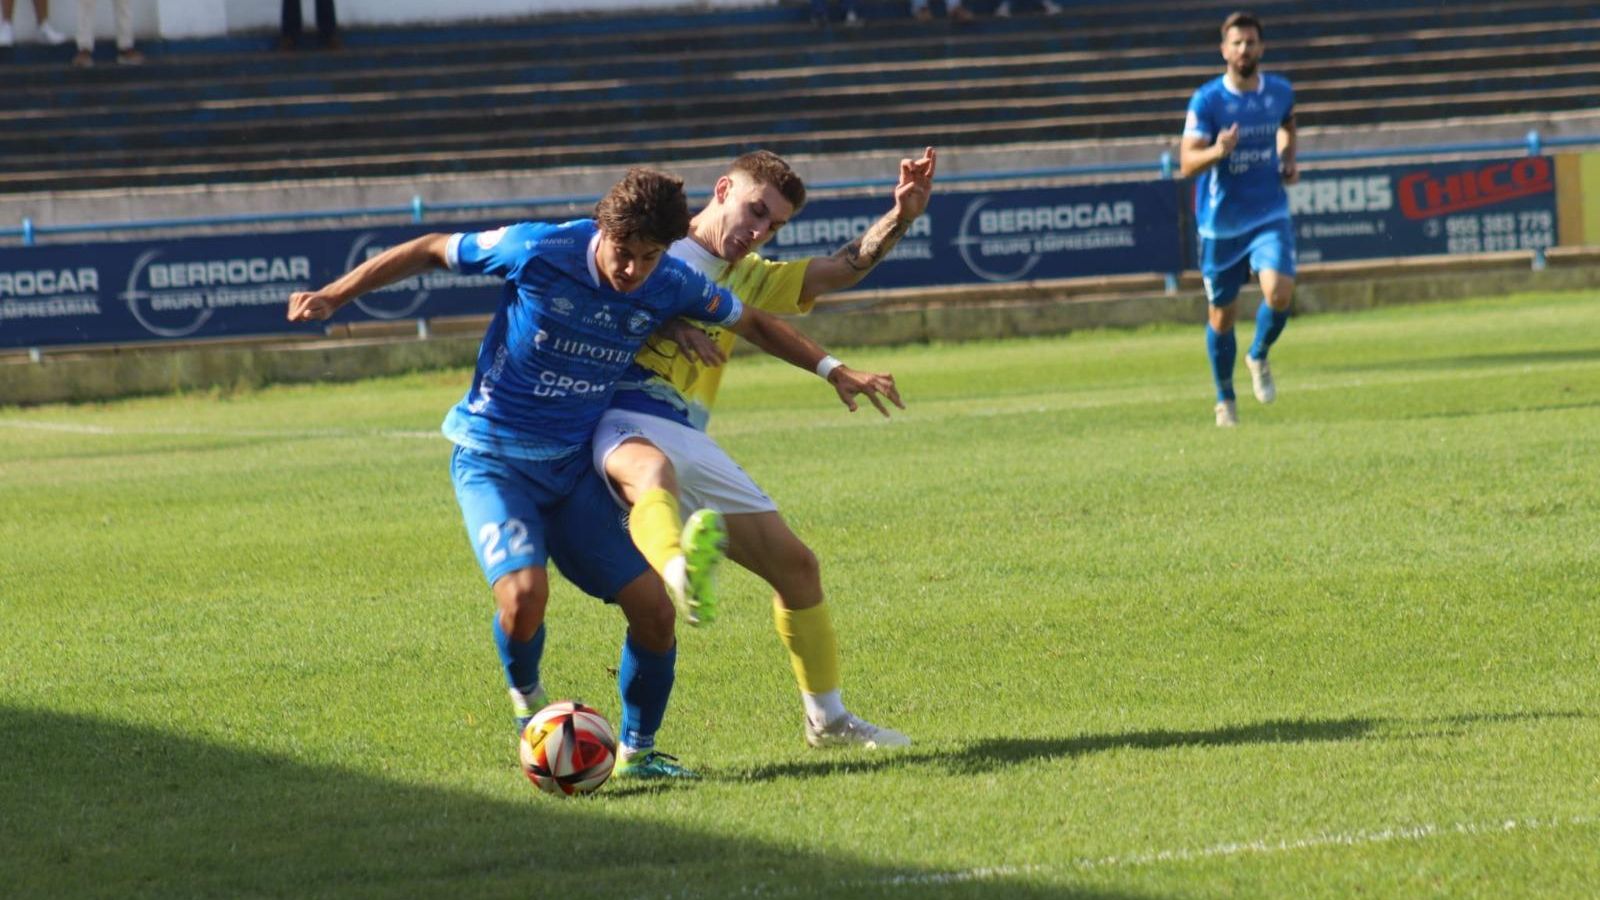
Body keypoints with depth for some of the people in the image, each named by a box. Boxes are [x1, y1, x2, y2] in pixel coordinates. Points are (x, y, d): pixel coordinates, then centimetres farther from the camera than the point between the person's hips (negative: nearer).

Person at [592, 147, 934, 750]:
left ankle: (827, 718, 24)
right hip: (623, 423, -7)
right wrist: (667, 323, -10)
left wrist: (900, 216, 0)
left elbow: (836, 271, 15)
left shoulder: (745, 277, 25)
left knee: (795, 564, 9)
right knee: (652, 469, -44)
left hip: (690, 441, 7)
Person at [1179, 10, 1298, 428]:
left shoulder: (1280, 92, 1)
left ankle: (1259, 357, 9)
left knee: (1279, 291, -22)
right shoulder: (1206, 100, -11)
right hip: (1220, 223, -1)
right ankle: (1225, 400, 28)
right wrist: (1217, 151, -36)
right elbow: (1186, 163, -17)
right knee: (1221, 315, 8)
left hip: (1269, 216, 2)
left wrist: (1288, 157, 8)